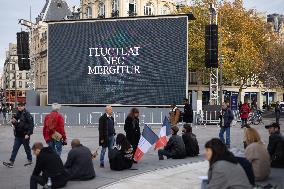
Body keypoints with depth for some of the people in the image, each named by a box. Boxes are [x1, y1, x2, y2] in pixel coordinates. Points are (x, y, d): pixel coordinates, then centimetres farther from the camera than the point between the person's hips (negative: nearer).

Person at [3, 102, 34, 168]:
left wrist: (28, 134, -22)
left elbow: (31, 125, -17)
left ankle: (30, 160, 25)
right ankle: (11, 162, 5)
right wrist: (13, 122, -3)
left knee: (27, 148, 8)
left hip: (25, 135, -6)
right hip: (18, 135, 6)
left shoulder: (27, 114, -13)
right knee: (15, 148, 4)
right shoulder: (17, 114, 9)